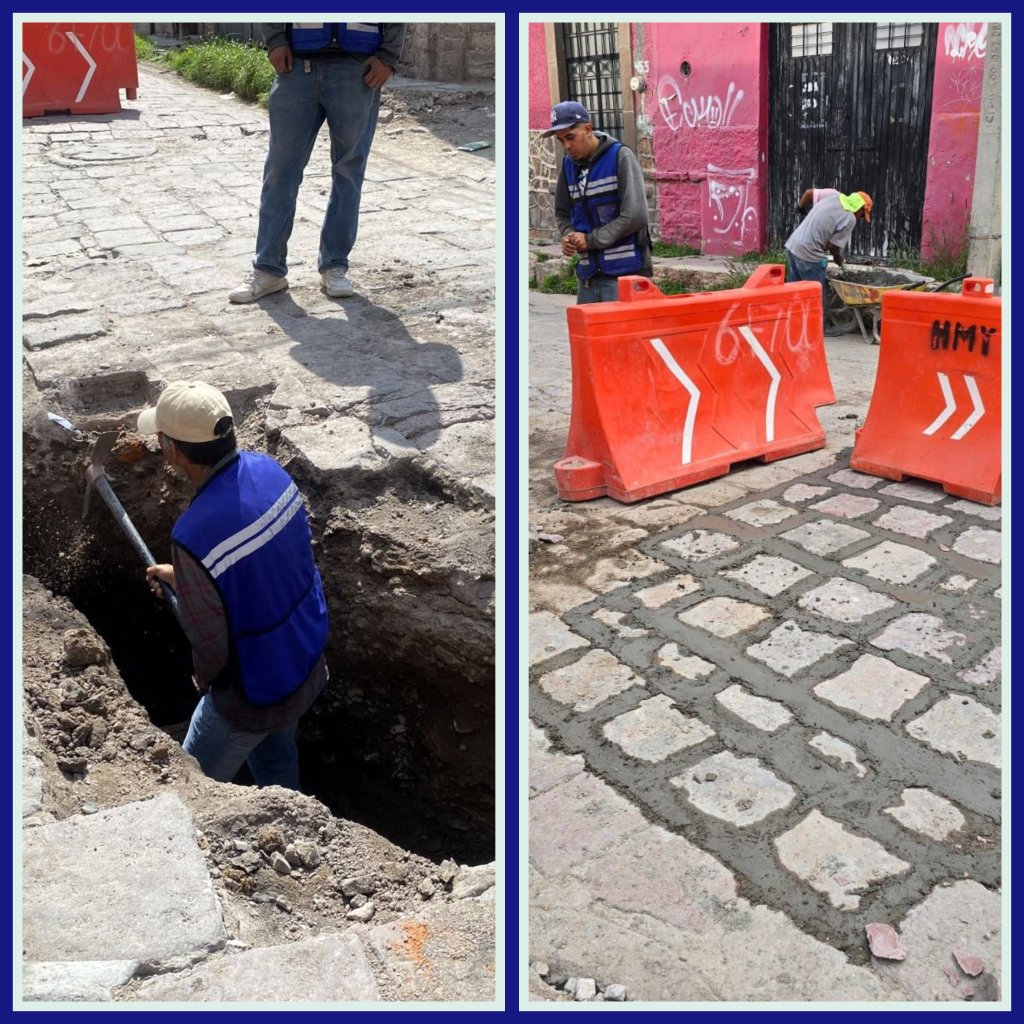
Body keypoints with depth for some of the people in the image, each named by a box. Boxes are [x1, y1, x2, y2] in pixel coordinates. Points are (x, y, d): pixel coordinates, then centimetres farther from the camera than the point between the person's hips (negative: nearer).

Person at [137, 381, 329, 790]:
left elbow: (211, 645, -22)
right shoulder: (268, 469, -13)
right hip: (308, 665, 7)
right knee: (275, 754, 33)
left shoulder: (195, 535, -35)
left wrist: (203, 679, 0)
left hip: (254, 695, -7)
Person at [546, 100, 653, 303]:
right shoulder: (569, 164, 10)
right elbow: (562, 213, 20)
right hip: (589, 273, 6)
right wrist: (569, 236, -2)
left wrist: (590, 239, -12)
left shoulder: (620, 157, -7)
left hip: (625, 271, -6)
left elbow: (635, 216, -15)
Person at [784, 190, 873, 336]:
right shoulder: (849, 219, -12)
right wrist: (838, 257, 9)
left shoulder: (835, 197, 8)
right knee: (819, 291, 7)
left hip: (792, 244, 8)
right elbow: (833, 245, -10)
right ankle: (820, 328, 17)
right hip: (808, 253, -8)